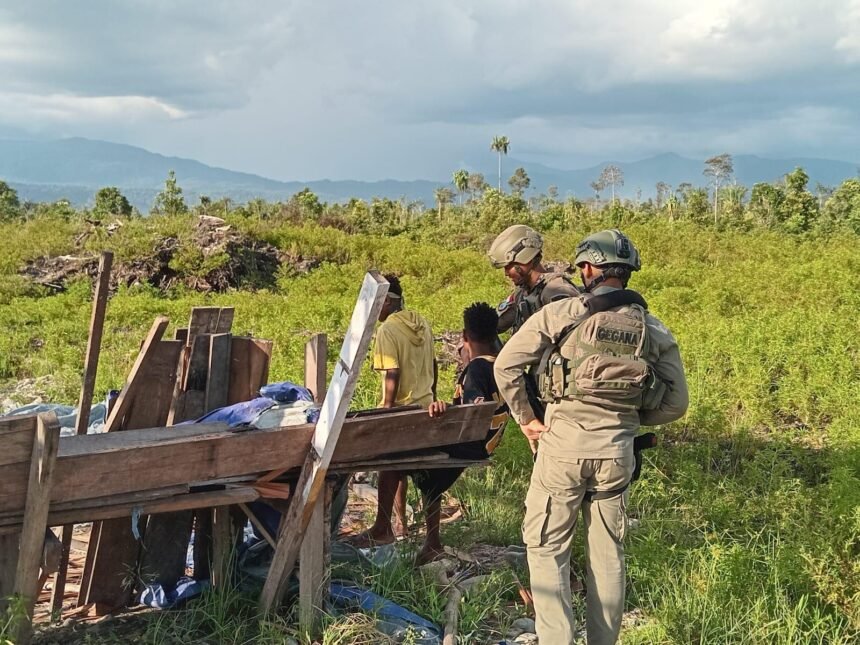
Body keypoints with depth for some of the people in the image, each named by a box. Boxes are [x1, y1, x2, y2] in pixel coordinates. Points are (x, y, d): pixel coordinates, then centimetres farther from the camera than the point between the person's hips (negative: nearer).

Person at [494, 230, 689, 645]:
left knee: (547, 548, 9)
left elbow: (505, 365, -5)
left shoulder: (559, 314, -6)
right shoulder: (653, 330, 4)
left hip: (562, 446, -3)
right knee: (607, 553, 15)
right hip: (617, 453, 3)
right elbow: (675, 404, 6)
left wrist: (524, 418, 5)